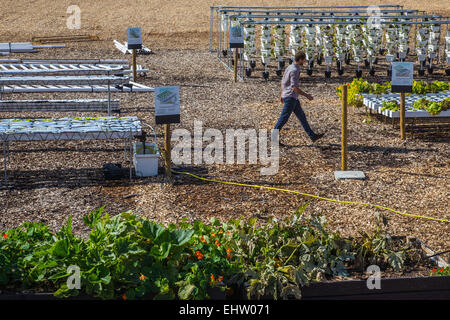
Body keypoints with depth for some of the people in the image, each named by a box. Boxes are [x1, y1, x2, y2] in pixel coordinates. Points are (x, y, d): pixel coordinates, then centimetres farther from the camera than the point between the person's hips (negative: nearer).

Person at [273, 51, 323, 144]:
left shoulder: (289, 67, 10)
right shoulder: (294, 70, -20)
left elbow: (283, 82, 17)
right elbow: (294, 87, -25)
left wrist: (282, 95, 25)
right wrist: (306, 95, -19)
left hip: (293, 98, 10)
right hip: (290, 97, -10)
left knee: (301, 116, 12)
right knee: (284, 118, -3)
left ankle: (312, 136, 16)